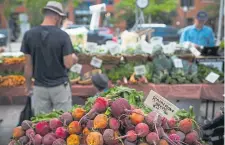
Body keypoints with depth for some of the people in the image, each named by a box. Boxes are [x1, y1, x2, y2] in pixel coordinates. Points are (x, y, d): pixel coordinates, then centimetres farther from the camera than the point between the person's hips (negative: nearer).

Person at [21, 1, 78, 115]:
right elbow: (68, 64, -12)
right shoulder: (62, 35, -11)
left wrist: (28, 86, 11)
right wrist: (74, 58, 11)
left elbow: (28, 65, 0)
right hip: (60, 86, -2)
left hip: (40, 87, 2)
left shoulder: (29, 34, -3)